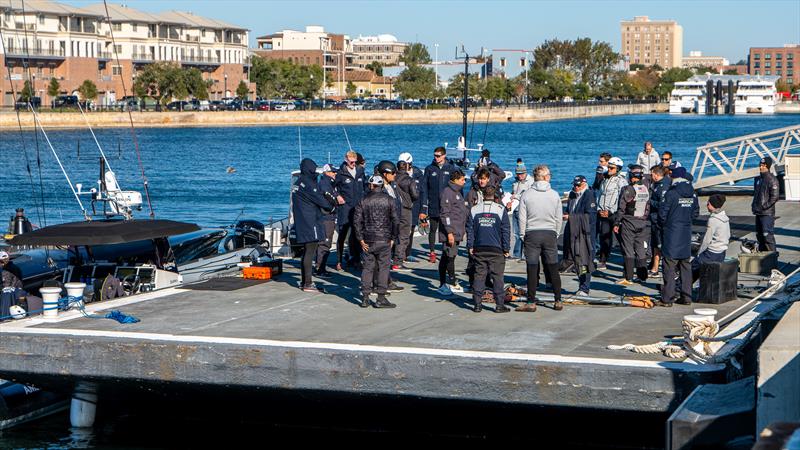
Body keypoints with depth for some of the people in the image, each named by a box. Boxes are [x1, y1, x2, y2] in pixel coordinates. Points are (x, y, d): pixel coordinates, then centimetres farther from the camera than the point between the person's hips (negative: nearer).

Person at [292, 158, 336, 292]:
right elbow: (319, 199, -12)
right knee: (310, 252, -7)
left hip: (302, 224, 10)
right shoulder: (307, 182, -15)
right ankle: (307, 284, -7)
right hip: (311, 224, -10)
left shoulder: (299, 182, 15)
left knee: (306, 252, 16)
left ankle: (304, 281, 20)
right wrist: (330, 206, 6)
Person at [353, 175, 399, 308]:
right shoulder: (389, 200, -1)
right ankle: (381, 298, -1)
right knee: (383, 267, 3)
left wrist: (361, 239, 2)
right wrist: (392, 238, 5)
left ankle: (365, 298, 8)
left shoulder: (363, 200, 3)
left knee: (367, 268, 9)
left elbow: (357, 221, -1)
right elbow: (395, 220, -4)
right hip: (384, 240, -2)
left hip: (368, 241, 2)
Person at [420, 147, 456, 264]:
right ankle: (432, 252, 14)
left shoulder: (451, 169, 4)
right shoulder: (430, 169, 4)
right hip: (433, 206, 0)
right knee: (433, 229, 5)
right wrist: (423, 206, -3)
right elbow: (423, 188, 3)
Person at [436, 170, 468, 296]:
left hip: (457, 232, 9)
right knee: (450, 256, -9)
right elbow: (445, 214, -16)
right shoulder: (447, 192, -12)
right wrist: (449, 232, -20)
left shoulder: (459, 192, 18)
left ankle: (442, 285, 13)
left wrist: (463, 229, 21)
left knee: (445, 258, 11)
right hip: (450, 232, -9)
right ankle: (453, 283, -5)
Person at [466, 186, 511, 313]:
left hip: (479, 249, 2)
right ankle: (499, 305, 1)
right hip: (496, 250, -2)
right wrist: (506, 248, 5)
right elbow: (506, 230, -1)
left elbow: (470, 229, 6)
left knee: (479, 275, 6)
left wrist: (470, 246, 12)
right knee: (497, 276, 2)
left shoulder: (474, 209, 4)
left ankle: (477, 304, 5)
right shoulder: (501, 210, -2)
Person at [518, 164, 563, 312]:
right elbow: (559, 218, 5)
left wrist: (523, 235, 6)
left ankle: (531, 303, 0)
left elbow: (522, 218, -2)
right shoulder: (555, 195, 1)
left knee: (532, 269, 0)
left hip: (532, 234, -1)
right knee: (553, 269, 7)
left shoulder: (526, 195, -3)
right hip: (550, 233, 1)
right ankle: (558, 301, 11)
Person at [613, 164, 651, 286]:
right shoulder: (647, 189, 2)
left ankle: (628, 278, 0)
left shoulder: (627, 190, -12)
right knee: (641, 250, 12)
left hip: (629, 223, -4)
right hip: (644, 223, 4)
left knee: (628, 251, 0)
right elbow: (650, 207, 8)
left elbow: (621, 209, -11)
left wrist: (616, 223, -4)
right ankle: (642, 276, 15)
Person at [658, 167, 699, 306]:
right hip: (686, 235, 6)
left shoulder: (672, 193, -13)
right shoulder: (692, 194, 5)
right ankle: (686, 297, 14)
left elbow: (662, 213, -11)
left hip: (672, 233, -6)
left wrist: (662, 224, 8)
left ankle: (667, 299, -4)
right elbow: (696, 213, 12)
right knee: (685, 266, 12)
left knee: (670, 266, -3)